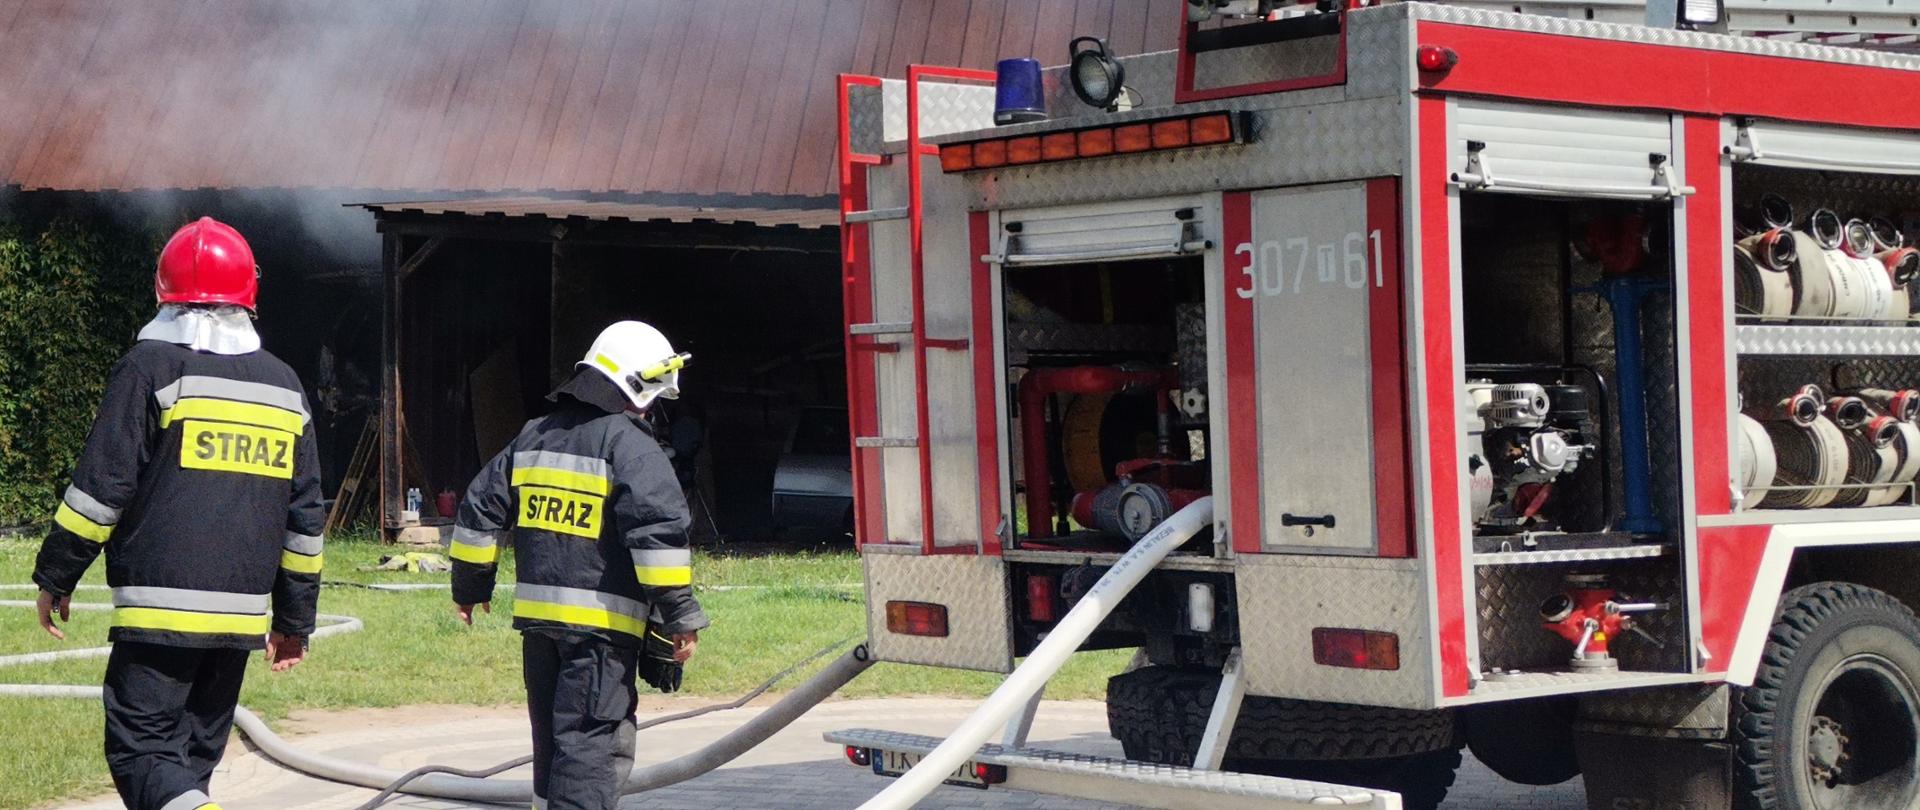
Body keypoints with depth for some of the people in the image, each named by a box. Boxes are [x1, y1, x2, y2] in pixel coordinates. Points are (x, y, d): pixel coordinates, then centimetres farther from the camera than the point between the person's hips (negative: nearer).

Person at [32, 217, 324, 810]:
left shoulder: (152, 367, -5)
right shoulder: (282, 384, 13)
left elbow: (101, 486, -8)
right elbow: (304, 515, 15)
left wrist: (56, 576, 3)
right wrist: (295, 620, 21)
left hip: (160, 607, -6)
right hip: (241, 612, 6)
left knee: (140, 749, -6)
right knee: (194, 751, 14)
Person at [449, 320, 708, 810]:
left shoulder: (532, 437, 14)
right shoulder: (628, 443, -10)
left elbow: (481, 508, 19)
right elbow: (660, 527, -19)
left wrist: (470, 586, 29)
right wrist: (680, 616, -15)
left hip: (536, 611, 7)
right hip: (602, 621, -7)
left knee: (552, 734, 19)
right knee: (592, 740, -9)